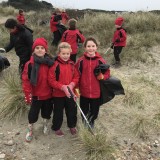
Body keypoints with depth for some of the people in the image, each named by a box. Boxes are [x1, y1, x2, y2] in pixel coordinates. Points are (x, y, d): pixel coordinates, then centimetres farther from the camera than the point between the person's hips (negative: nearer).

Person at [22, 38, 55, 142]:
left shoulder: (50, 62, -5)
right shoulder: (30, 64, -13)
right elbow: (26, 80, -11)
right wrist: (28, 94, -13)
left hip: (48, 94, 2)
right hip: (36, 94, -2)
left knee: (47, 111, 19)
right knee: (33, 113, 11)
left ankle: (46, 125, 46)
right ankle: (30, 130, 33)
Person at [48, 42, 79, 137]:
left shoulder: (72, 64, 0)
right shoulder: (55, 65, -17)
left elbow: (76, 77, 4)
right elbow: (51, 80, -17)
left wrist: (72, 84, -16)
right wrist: (62, 87, -26)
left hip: (70, 93, 4)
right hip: (58, 93, -4)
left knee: (72, 110, 18)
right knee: (58, 112, 12)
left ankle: (72, 126, 42)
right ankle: (56, 128, 34)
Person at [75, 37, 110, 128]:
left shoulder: (101, 61, -9)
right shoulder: (81, 61, -8)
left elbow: (107, 73, 1)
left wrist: (102, 77, -19)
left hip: (96, 93, 0)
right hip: (84, 92, 0)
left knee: (94, 112, 16)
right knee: (84, 112, 17)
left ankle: (91, 122, 49)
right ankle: (84, 125, 47)